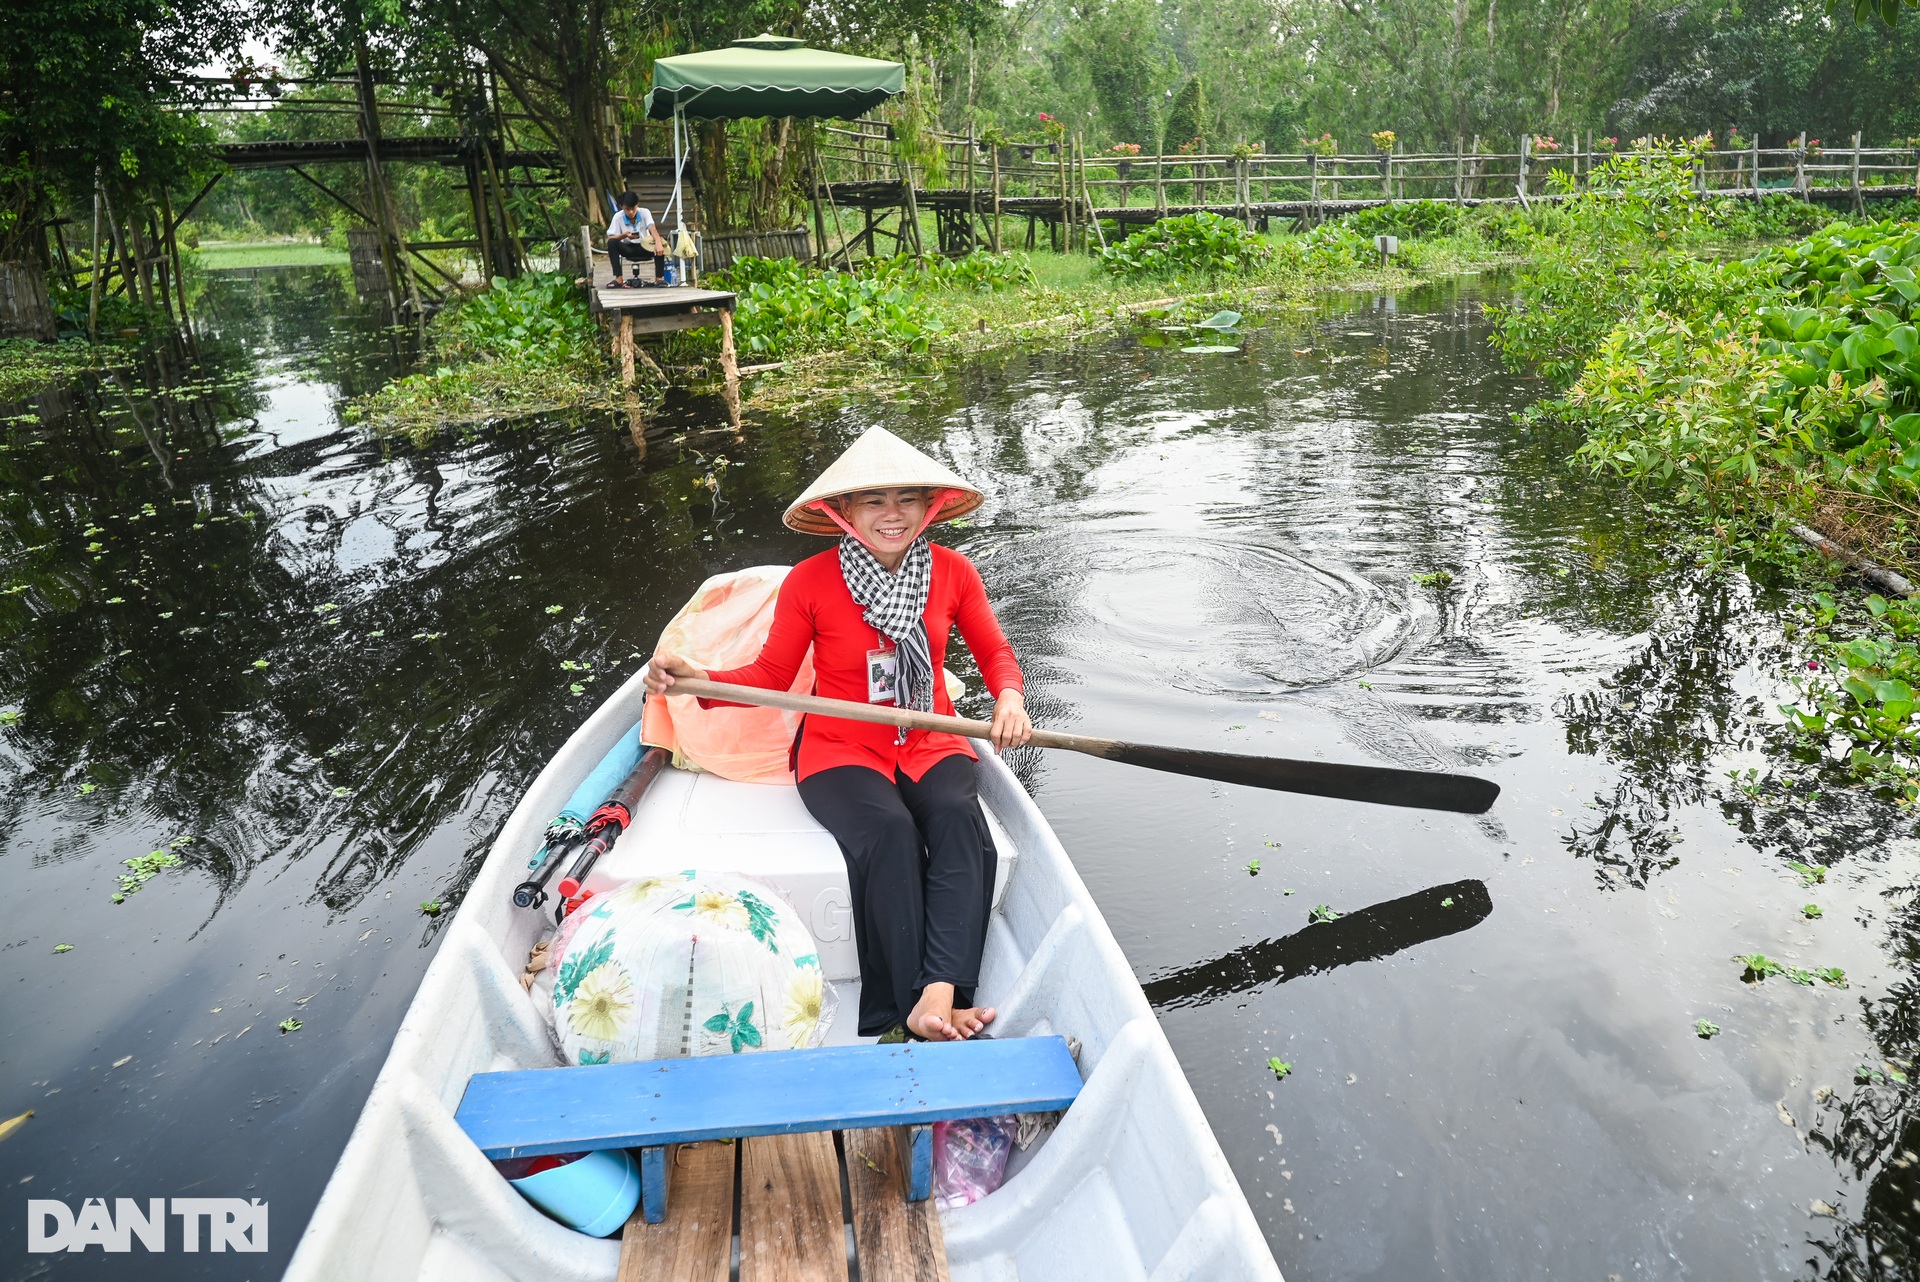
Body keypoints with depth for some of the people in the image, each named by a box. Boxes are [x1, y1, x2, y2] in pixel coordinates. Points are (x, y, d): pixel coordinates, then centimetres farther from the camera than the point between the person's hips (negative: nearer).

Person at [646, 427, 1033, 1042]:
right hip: (841, 750, -2)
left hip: (931, 743, 3)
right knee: (889, 832, -33)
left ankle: (939, 994, -38)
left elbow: (995, 652, 11)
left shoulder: (953, 571, -1)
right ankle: (912, 1004, -30)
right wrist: (699, 678, -18)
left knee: (959, 818, -30)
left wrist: (1009, 697, -11)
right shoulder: (811, 581, -9)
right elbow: (772, 675, -1)